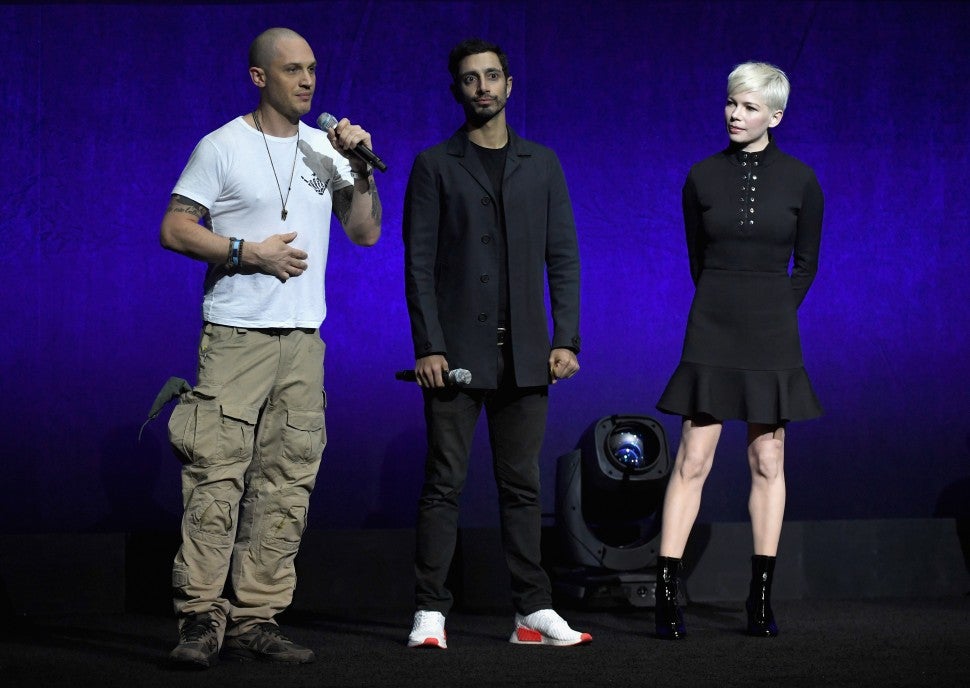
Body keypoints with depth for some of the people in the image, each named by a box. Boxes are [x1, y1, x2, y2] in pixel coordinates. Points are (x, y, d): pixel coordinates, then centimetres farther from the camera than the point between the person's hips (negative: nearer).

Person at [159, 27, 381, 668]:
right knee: (218, 475, -11)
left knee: (286, 483, 2)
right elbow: (175, 230, -3)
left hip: (304, 338, 5)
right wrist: (249, 252, -10)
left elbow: (366, 233, 12)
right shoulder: (223, 146, 0)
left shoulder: (327, 147, 14)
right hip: (236, 334, -5)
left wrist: (361, 169, -1)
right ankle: (202, 617, -7)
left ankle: (256, 619, 7)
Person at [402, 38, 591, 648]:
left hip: (524, 353, 3)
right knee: (445, 482, -2)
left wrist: (566, 339, 0)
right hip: (456, 351, -2)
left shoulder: (542, 164, 13)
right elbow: (419, 264, -1)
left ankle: (534, 612, 9)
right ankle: (431, 613, 2)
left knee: (522, 484, 6)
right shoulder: (434, 166, 5)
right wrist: (427, 345, -11)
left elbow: (563, 258, 9)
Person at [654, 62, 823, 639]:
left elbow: (807, 262, 9)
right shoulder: (703, 177, 1)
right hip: (712, 331, 0)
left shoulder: (800, 180, 0)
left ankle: (762, 597, 10)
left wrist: (777, 313, 6)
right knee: (693, 461, -4)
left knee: (768, 460, 4)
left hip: (772, 334, 0)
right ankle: (666, 594, -4)